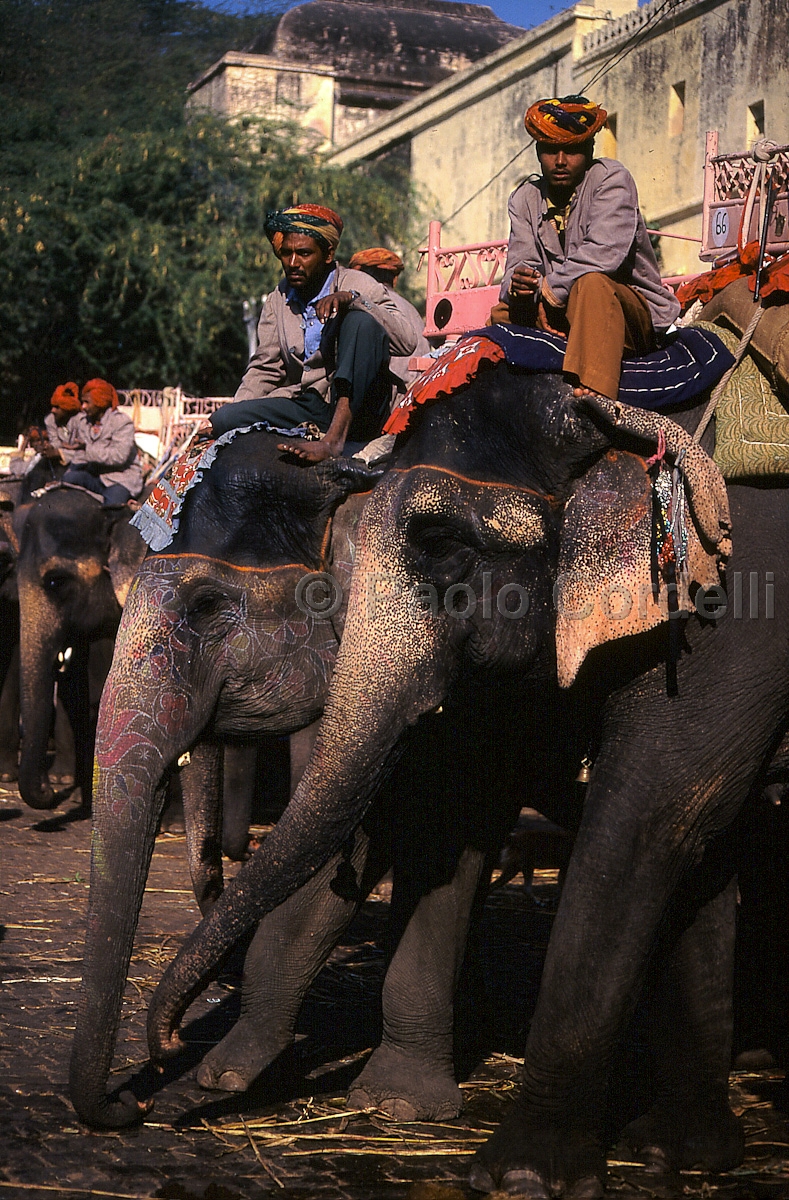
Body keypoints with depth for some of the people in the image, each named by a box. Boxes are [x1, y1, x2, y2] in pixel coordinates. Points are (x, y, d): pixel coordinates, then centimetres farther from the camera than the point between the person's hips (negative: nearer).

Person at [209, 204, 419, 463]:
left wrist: (352, 299, -25)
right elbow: (264, 370, 16)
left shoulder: (359, 285, -2)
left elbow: (407, 342, -16)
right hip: (307, 408, 4)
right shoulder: (277, 301, 13)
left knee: (361, 320, -28)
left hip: (356, 410, -4)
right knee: (225, 418, -17)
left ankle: (335, 437, -41)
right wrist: (229, 420, 1)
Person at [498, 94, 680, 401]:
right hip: (562, 312, 6)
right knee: (501, 315, -11)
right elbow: (519, 265, -2)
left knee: (591, 283, -36)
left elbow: (605, 251, -24)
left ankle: (594, 396, -50)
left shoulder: (611, 178, -9)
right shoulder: (525, 198, 8)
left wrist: (551, 290, -23)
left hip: (633, 311, -6)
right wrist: (517, 285, -27)